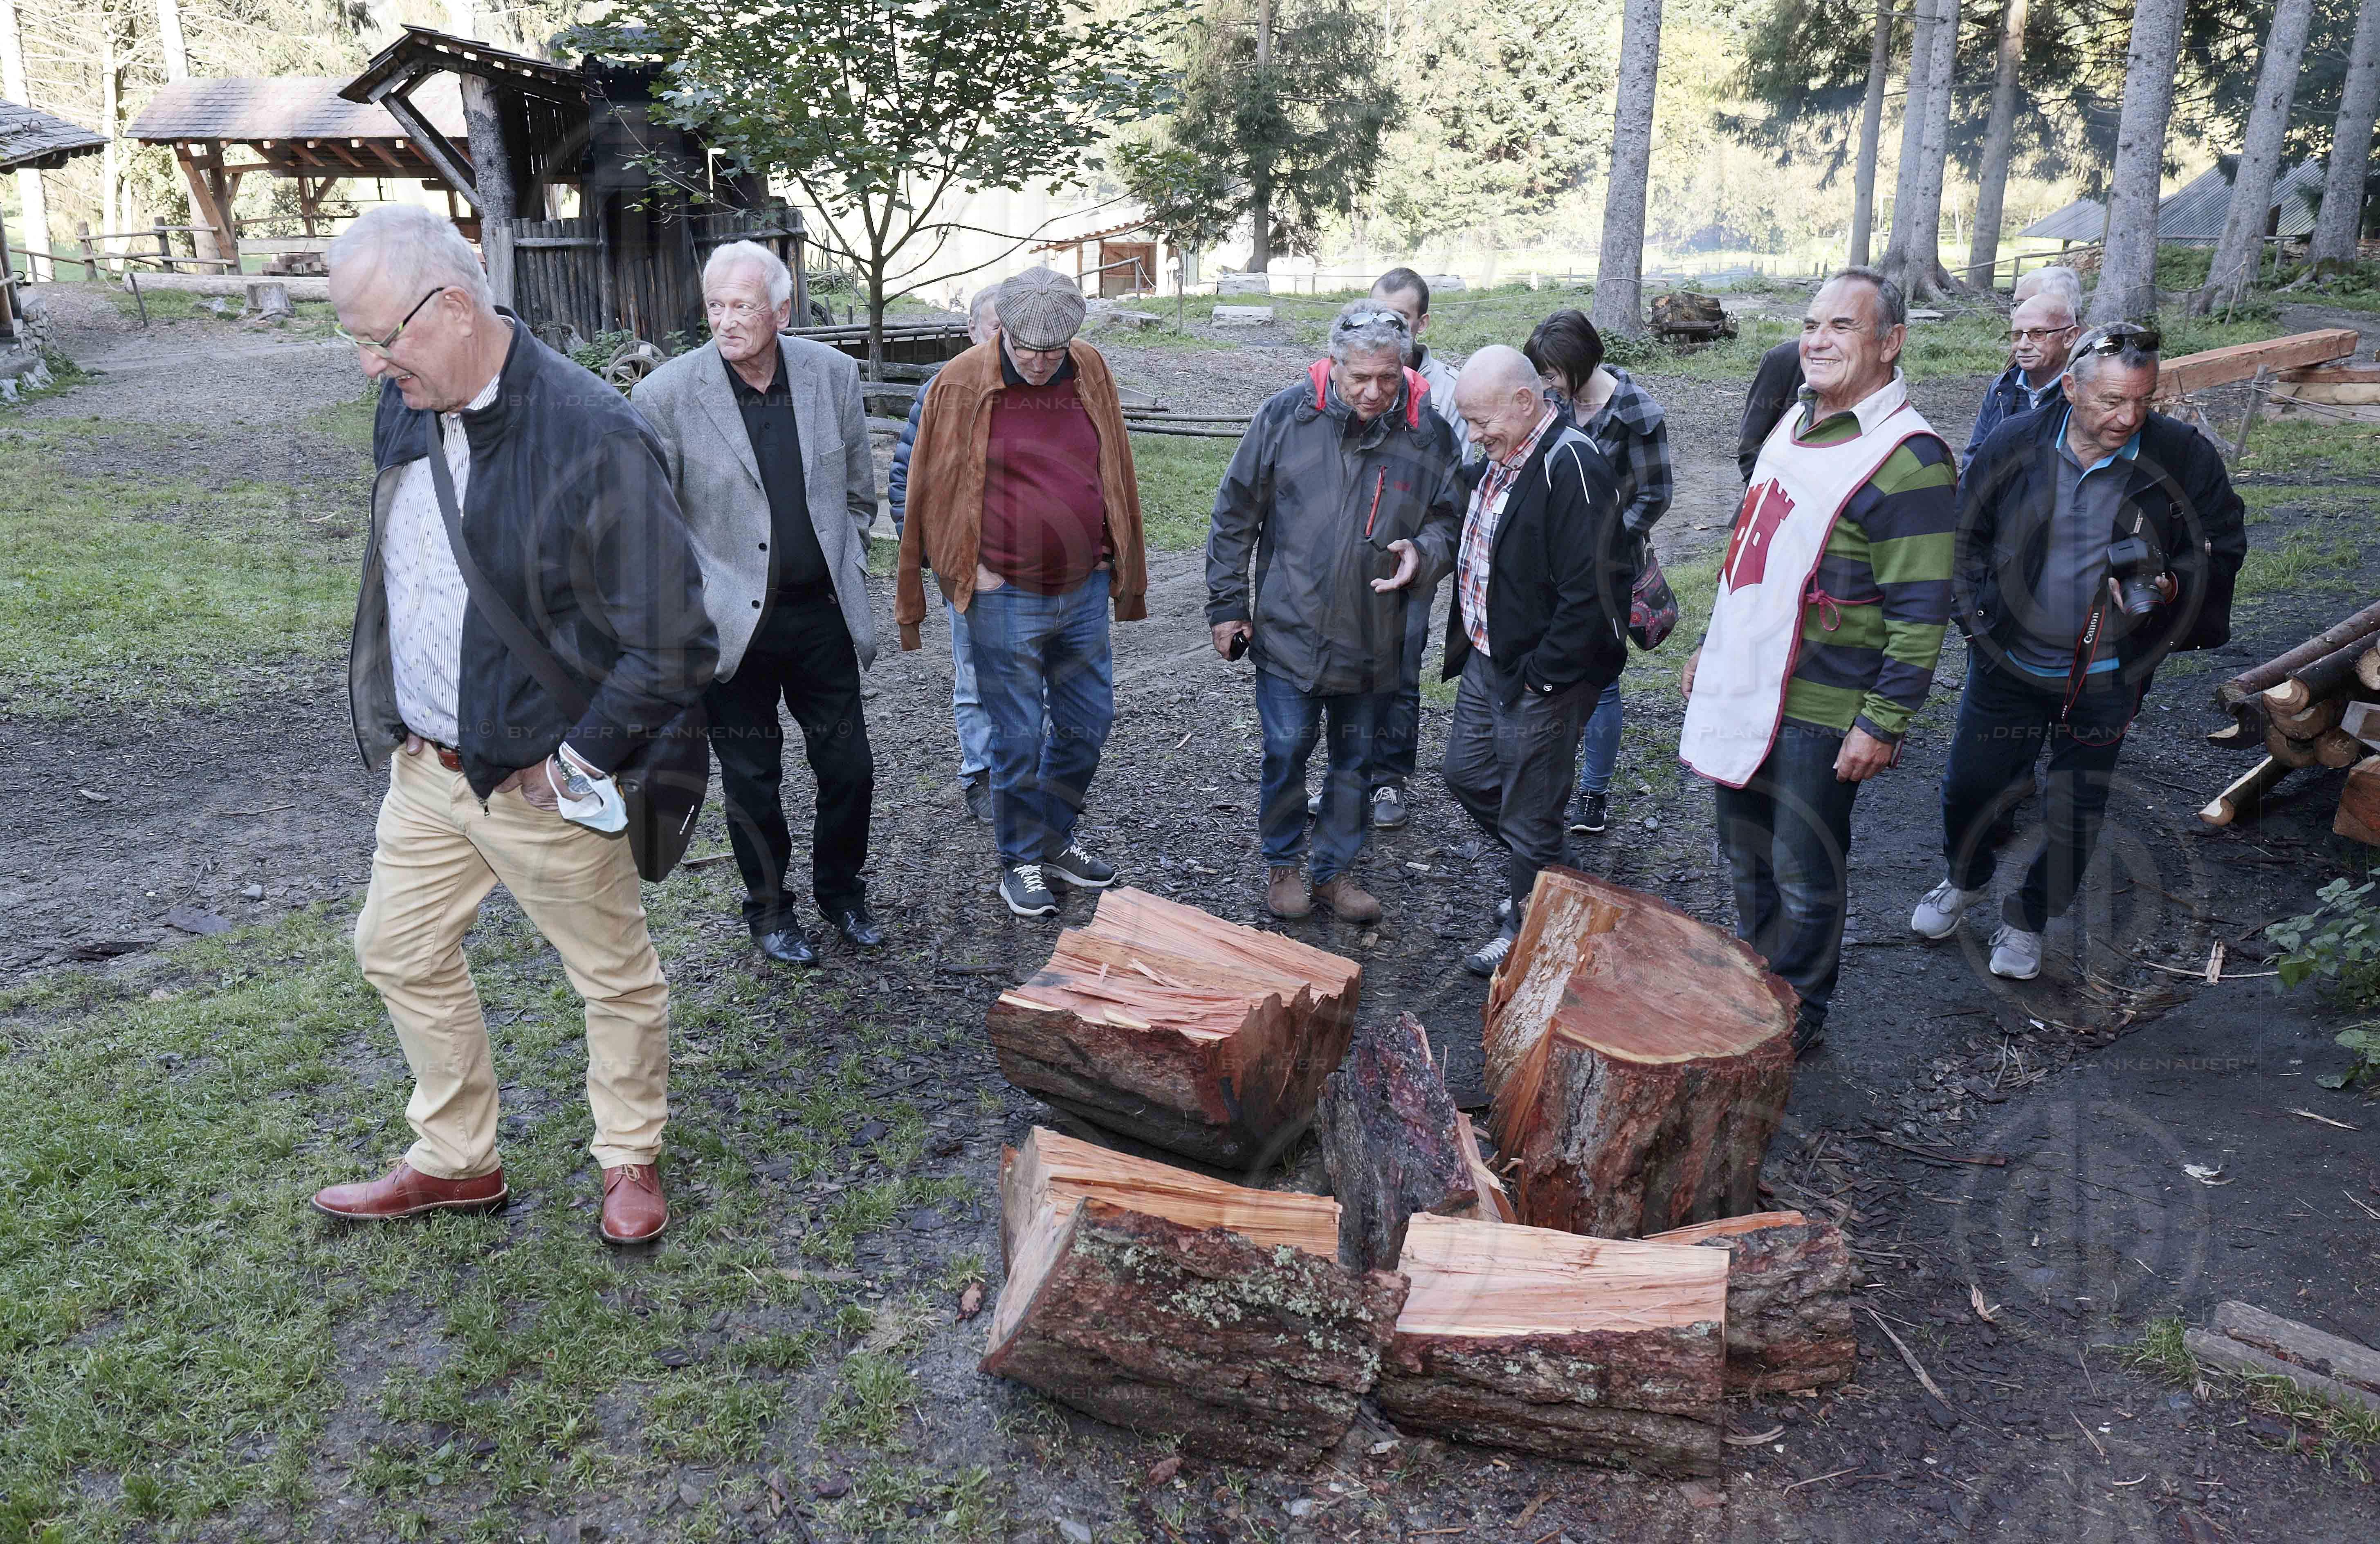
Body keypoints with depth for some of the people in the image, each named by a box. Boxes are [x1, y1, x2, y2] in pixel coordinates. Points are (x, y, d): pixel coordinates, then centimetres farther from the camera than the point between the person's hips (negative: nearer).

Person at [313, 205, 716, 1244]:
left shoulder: (593, 437, -24)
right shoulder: (404, 405, 1)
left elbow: (675, 649, -23)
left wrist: (574, 760, -18)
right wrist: (391, 720, 12)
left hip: (544, 783, -7)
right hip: (426, 768, 8)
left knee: (614, 975, 10)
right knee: (399, 951, 19)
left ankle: (631, 1159, 34)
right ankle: (456, 1161, 39)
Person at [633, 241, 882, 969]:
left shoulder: (833, 374, -1)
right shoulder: (667, 395, -11)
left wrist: (847, 575, 8)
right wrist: (700, 600, -9)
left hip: (823, 612, 3)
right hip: (733, 622, -2)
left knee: (849, 769, 10)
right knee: (752, 781, 10)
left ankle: (841, 892, 35)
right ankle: (770, 909, 31)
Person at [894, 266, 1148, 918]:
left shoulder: (1090, 371, 3)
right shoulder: (962, 383, -9)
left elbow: (1116, 473, 12)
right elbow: (929, 490, -3)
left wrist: (1127, 575, 13)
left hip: (1084, 591, 4)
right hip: (1006, 598, -4)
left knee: (1088, 722, 14)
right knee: (1019, 738, 4)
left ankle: (1055, 839, 34)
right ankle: (1020, 862, 23)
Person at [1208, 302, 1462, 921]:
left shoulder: (1429, 434, -6)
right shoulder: (1286, 414, -8)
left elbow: (1448, 519, 8)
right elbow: (1236, 515, 0)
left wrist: (1423, 553, -16)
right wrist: (1226, 605, 1)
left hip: (1374, 638, 2)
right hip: (1289, 631, -2)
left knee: (1356, 761, 13)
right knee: (1286, 752, 3)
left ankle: (1336, 869, 32)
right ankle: (1282, 864, 26)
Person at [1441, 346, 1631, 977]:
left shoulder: (1573, 470, -25)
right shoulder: (1497, 461, 5)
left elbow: (1591, 592, -27)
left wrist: (1542, 678, -22)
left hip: (1540, 676, -10)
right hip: (1486, 660, 10)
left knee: (1527, 809, 6)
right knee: (1467, 771, 23)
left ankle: (1525, 930, 26)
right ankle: (1534, 871, 44)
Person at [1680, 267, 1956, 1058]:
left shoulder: (1908, 459, -18)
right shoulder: (1797, 423, 10)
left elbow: (1920, 613, -19)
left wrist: (1883, 724, -20)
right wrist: (1712, 649, 21)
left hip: (1820, 711, -8)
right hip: (1744, 688, 8)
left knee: (1803, 874, 6)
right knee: (1746, 855, 20)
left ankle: (1798, 1015, 25)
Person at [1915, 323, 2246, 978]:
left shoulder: (2183, 457, -12)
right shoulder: (2014, 444, -9)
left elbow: (2222, 546, 0)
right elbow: (1965, 532, 5)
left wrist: (2169, 587, -20)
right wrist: (1976, 612, -4)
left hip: (2107, 677, -1)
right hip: (2008, 660, 1)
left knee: (2075, 813, 10)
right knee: (1972, 783, 12)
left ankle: (2028, 918, 33)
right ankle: (1966, 879, 43)